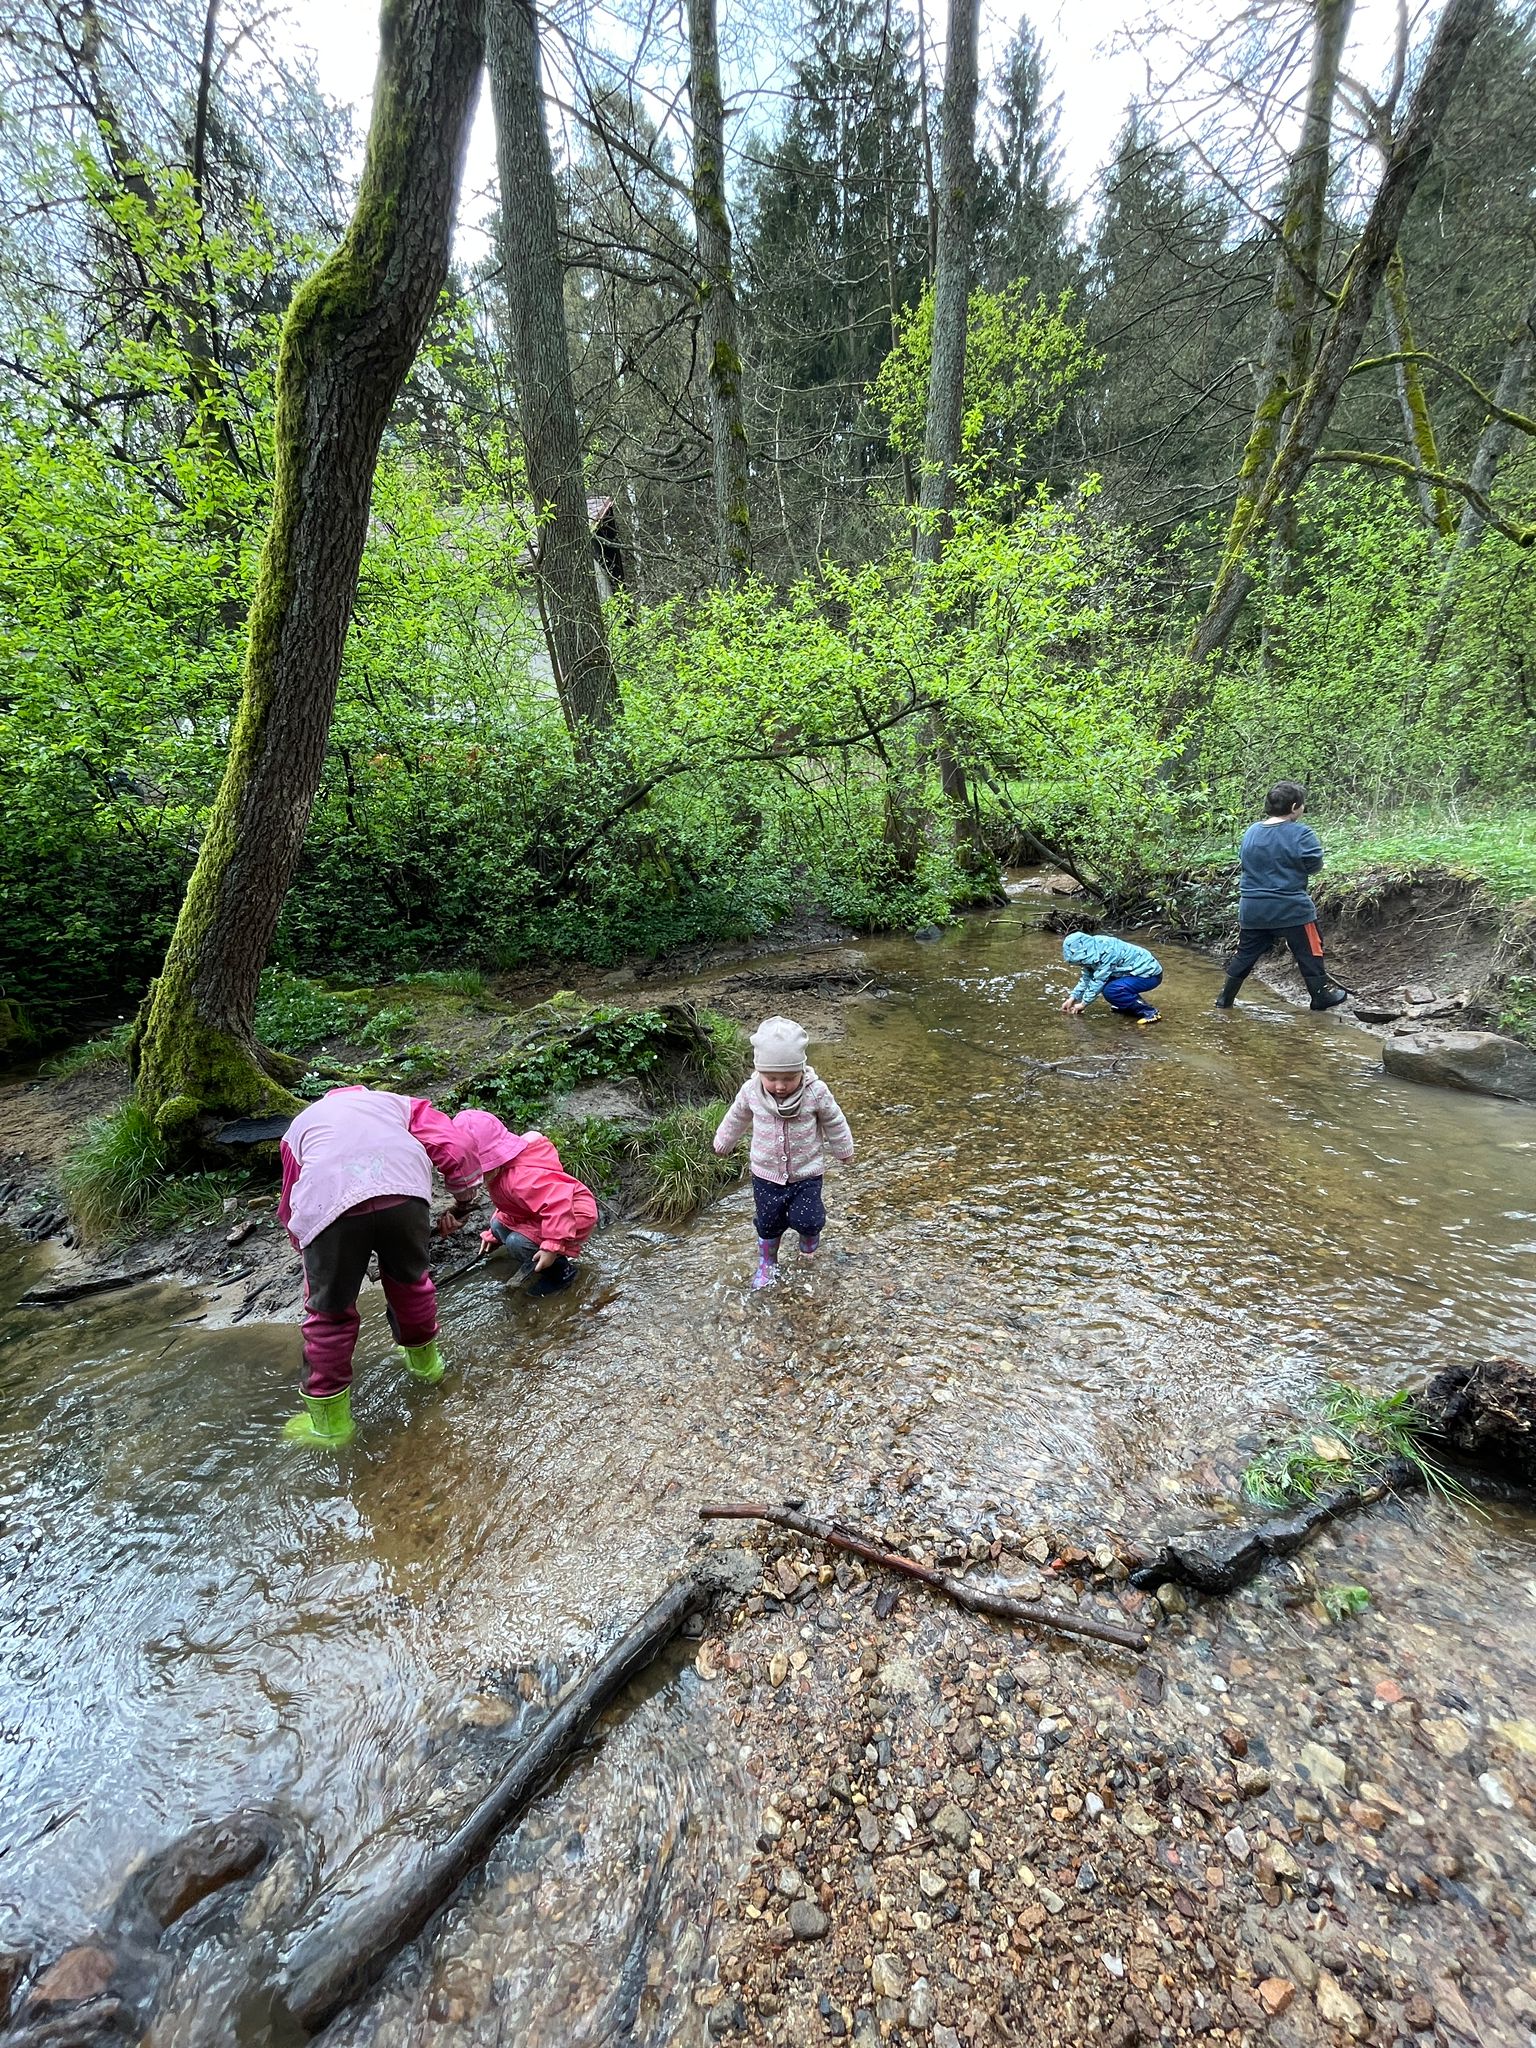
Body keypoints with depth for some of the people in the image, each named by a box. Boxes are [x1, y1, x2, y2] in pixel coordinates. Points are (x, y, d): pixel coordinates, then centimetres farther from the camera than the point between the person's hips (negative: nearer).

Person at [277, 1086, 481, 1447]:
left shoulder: (300, 1123, 39)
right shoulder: (399, 1103, 35)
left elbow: (289, 1209, 39)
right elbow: (457, 1149, 19)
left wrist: (306, 1249, 56)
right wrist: (463, 1204, 32)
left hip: (328, 1203, 0)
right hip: (403, 1190, 1)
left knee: (329, 1310, 19)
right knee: (409, 1279, 27)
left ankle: (329, 1422, 34)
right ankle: (424, 1362, 50)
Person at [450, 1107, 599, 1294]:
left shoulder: (519, 1177, -33)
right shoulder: (500, 1173, 1)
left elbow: (559, 1202, -43)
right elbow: (508, 1207, 21)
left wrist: (553, 1245, -42)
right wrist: (492, 1235, 26)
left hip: (575, 1214, -11)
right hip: (545, 1214, 11)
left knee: (518, 1242, -24)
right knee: (498, 1224, 7)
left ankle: (561, 1270, -1)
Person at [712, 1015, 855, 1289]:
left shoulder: (816, 1091, -23)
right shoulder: (750, 1091, -17)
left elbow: (834, 1123, -4)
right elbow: (736, 1119, 4)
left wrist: (844, 1151, 11)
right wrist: (723, 1143, 20)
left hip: (806, 1174, -2)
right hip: (766, 1175, 2)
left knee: (805, 1220, -10)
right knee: (768, 1223, 14)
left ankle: (809, 1236, 28)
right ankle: (767, 1262, 43)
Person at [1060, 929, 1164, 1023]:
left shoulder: (1107, 951, -28)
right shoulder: (1093, 951, -2)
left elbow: (1099, 980, -24)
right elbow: (1087, 977, 7)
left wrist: (1083, 1004, -16)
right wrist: (1073, 998, 2)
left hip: (1150, 974, -10)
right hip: (1137, 971, 10)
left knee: (1110, 991, -25)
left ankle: (1148, 1012, -14)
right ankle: (1127, 1006, 16)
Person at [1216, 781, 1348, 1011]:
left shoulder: (1251, 832, 5)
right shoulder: (1301, 834, -13)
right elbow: (1314, 865, -9)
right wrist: (1294, 868, 10)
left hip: (1252, 909, 5)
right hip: (1292, 909, -5)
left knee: (1245, 954, 13)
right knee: (1309, 953, 11)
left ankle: (1225, 1000, 15)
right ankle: (1321, 997, 22)